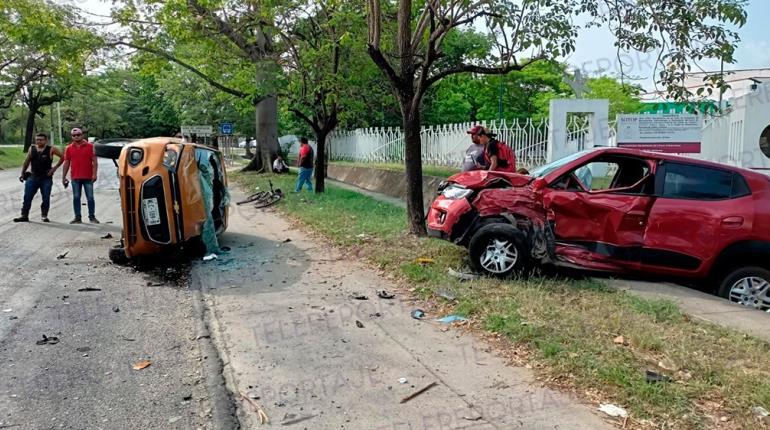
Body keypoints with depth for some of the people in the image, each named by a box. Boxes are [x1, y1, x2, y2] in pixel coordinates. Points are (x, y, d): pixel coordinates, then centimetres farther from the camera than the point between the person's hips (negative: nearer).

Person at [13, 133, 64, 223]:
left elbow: (62, 156, -2)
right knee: (27, 197, 0)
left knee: (46, 198, 1)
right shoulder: (31, 149, 7)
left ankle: (44, 215, 15)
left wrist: (55, 167, -5)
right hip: (33, 177, 3)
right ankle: (24, 215, 5)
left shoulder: (51, 149, -3)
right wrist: (22, 173, 12)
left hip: (46, 178, -3)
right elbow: (26, 162, 15)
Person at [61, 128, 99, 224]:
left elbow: (94, 161, -2)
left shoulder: (90, 146, 0)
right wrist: (63, 177, 8)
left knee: (90, 197, 0)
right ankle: (77, 217, 12)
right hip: (75, 178, 3)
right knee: (76, 198, 6)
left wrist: (94, 174, -11)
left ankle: (92, 216, 10)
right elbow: (66, 163, 11)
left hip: (88, 177, -3)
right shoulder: (69, 148, 8)